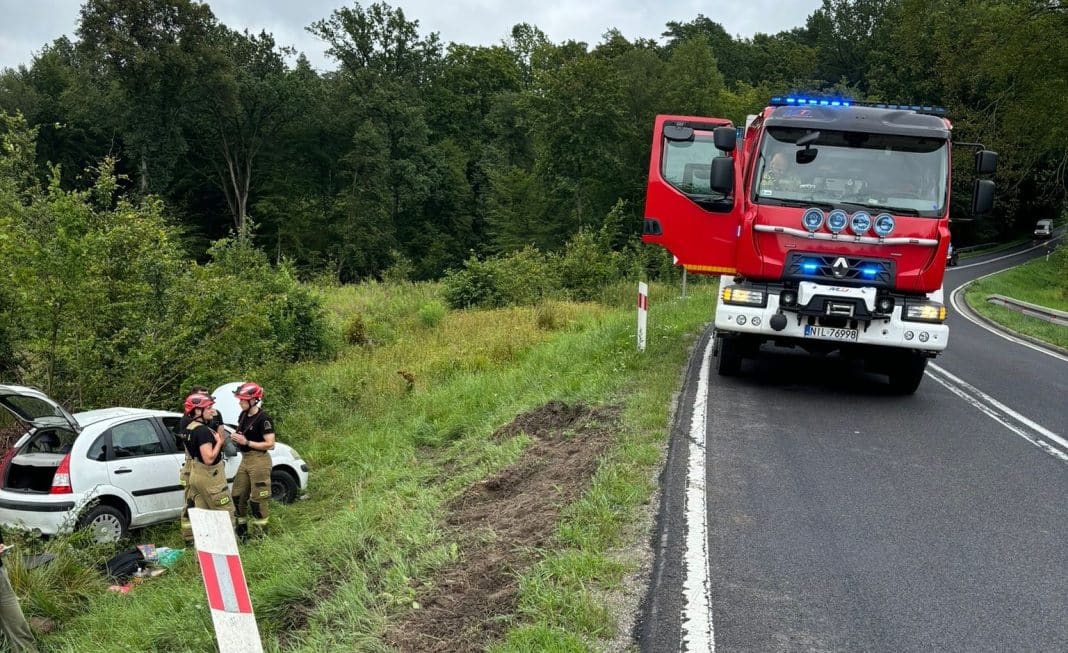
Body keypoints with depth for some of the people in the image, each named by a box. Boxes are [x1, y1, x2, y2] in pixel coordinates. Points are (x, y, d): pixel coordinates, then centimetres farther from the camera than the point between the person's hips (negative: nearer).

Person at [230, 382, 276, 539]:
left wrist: (246, 442, -21)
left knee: (258, 499, -3)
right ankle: (241, 531, 25)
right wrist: (236, 438, 2)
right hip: (245, 459, 9)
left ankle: (260, 534, 6)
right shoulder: (243, 415, 9)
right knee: (238, 496, 13)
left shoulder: (263, 419, -16)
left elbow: (270, 444, -19)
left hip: (259, 460, -9)